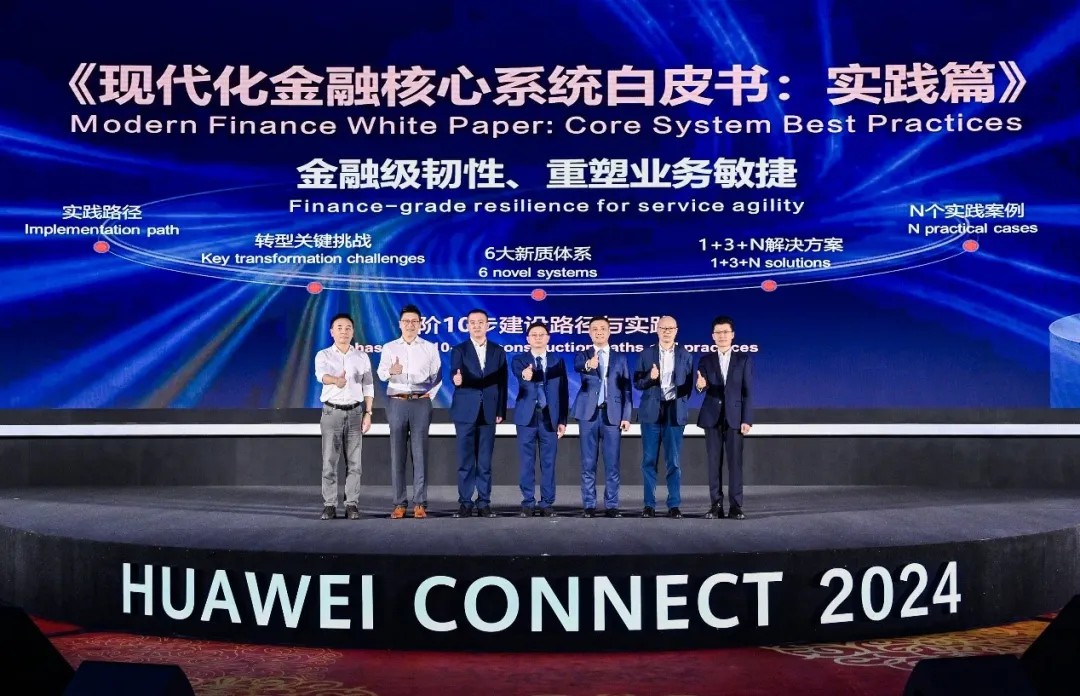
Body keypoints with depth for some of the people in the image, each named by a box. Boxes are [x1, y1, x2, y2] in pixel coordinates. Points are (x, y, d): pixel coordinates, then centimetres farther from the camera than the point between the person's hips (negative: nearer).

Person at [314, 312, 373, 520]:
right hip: (332, 412, -2)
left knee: (354, 462, 1)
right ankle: (329, 505, 3)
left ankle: (352, 504, 6)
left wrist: (368, 413, 0)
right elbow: (321, 374, -22)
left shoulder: (362, 357, 8)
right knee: (329, 461, -2)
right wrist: (335, 380, -45)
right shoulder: (323, 355, 0)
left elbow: (368, 387, 9)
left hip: (355, 412, 2)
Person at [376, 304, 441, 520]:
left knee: (420, 453, -3)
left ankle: (420, 503, -2)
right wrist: (390, 371, -28)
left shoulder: (430, 348, 9)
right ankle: (399, 503, 4)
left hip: (420, 403, 0)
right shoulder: (389, 348, 7)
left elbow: (437, 376, 12)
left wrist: (430, 396, -1)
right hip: (397, 403, 1)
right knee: (397, 454, 0)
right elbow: (381, 373, -7)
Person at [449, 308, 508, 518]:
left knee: (485, 461, 4)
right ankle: (465, 503, 6)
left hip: (489, 412, 2)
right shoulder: (459, 350, 3)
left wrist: (501, 411, 3)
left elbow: (502, 382, 8)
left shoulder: (498, 351, 9)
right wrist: (457, 379, -35)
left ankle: (484, 503, 9)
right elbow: (455, 373, -11)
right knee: (465, 460, 1)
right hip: (465, 412, -2)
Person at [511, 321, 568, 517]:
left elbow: (563, 392, 7)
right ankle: (528, 503, 8)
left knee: (548, 462, 3)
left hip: (549, 417, 1)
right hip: (527, 417, -1)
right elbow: (518, 374, -20)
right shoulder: (519, 360, 4)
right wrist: (524, 376, -45)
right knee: (527, 462, 1)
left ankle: (547, 503, 9)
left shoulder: (558, 361, 9)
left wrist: (562, 420, 1)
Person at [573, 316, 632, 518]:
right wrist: (588, 364, -42)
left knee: (612, 463, 0)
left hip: (612, 414, 0)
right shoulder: (582, 355, 7)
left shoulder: (620, 358, 11)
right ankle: (589, 506, 7)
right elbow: (577, 366, -18)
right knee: (588, 463, 2)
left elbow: (626, 389, 7)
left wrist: (626, 416, -2)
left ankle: (611, 506, 6)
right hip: (588, 413, 0)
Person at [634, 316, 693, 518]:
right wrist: (650, 377, -15)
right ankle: (649, 505, 7)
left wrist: (679, 400, -6)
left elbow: (689, 384, 9)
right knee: (649, 461, 1)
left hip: (674, 413, 0)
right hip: (651, 412, 0)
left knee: (674, 462, 0)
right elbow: (637, 383, 4)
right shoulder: (646, 354, 5)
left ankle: (674, 505, 5)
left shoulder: (685, 355, 7)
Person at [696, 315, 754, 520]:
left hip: (735, 417, -1)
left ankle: (735, 506, 1)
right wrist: (700, 385, -30)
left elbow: (747, 392, 1)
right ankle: (716, 505, 6)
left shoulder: (744, 360, 5)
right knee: (714, 462, 2)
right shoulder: (705, 360, 8)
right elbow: (699, 386, -5)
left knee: (735, 462, -3)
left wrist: (747, 419, -6)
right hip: (712, 417, 1)